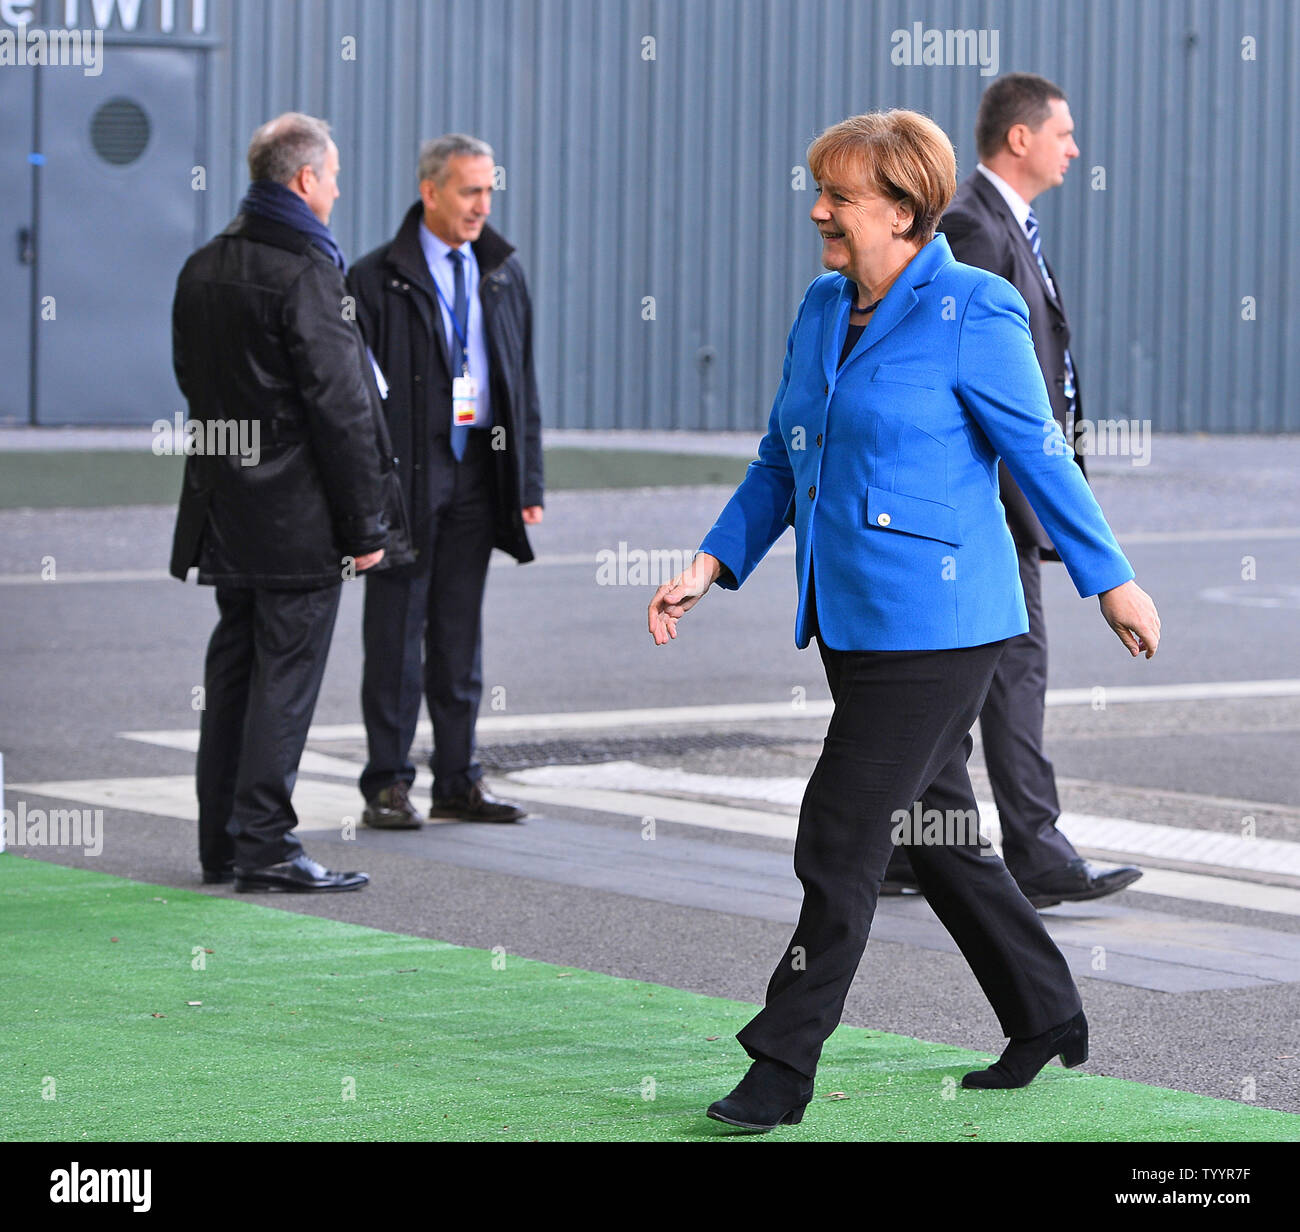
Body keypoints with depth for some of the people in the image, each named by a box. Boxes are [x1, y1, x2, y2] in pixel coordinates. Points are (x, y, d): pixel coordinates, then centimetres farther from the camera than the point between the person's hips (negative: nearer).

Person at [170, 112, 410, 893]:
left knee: (233, 669, 13)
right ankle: (265, 843, -4)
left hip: (224, 506, 8)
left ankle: (222, 842, 16)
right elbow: (339, 407, -17)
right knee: (286, 674, -4)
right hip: (298, 518, -8)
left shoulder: (203, 269, 11)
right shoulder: (307, 273, -16)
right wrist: (364, 524, -13)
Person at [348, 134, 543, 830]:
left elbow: (522, 382, 14)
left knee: (461, 634, 9)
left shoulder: (502, 274, 11)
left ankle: (457, 783, 15)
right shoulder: (377, 279, -5)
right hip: (404, 475, -5)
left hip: (477, 472, 5)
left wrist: (528, 481, 9)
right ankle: (387, 785, 5)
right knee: (396, 633, 0)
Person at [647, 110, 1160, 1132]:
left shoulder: (973, 317, -12)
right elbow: (782, 463, 17)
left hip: (935, 624, -8)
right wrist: (711, 567, 7)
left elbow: (1042, 459, -7)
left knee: (842, 837, -8)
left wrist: (1113, 583, -1)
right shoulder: (822, 310, 10)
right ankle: (1049, 1021, 31)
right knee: (936, 831, 16)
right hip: (852, 619, 8)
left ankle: (784, 1066, -1)